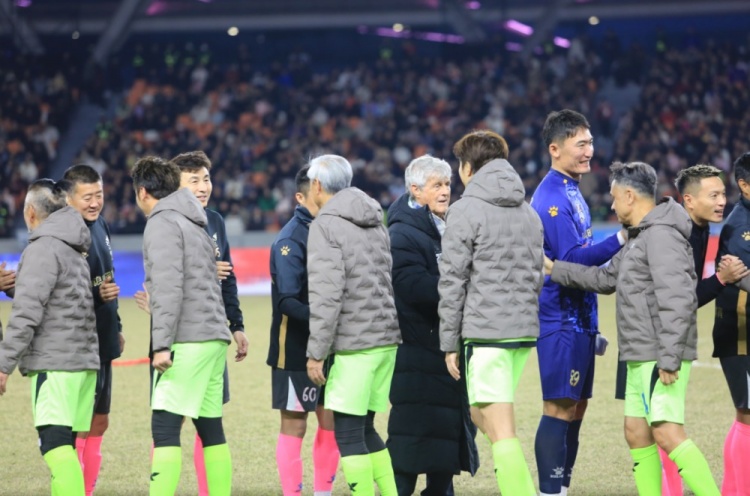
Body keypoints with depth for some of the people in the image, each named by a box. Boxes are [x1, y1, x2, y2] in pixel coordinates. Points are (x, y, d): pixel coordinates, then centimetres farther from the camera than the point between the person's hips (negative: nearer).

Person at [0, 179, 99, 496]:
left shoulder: (42, 249, -7)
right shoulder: (75, 249, 21)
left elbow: (27, 312, -14)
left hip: (54, 363, -9)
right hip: (84, 360, 9)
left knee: (55, 446, -16)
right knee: (63, 447, 12)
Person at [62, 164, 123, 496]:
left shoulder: (100, 225, 8)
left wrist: (115, 327, 20)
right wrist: (96, 294, -30)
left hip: (103, 341, 9)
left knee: (98, 423, 13)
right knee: (78, 428, -5)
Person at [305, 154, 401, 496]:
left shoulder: (326, 225, -8)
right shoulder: (376, 224, 18)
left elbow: (326, 294, -15)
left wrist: (316, 352, -13)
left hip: (354, 342, -8)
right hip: (387, 338, 8)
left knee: (348, 432, -4)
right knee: (364, 428, 15)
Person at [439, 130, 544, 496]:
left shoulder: (465, 211, -6)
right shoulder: (528, 212, 16)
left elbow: (452, 281, -8)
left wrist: (450, 342, -4)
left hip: (485, 331, -7)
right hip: (525, 329, 7)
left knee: (501, 430, -7)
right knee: (480, 415, 20)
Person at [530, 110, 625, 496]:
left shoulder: (571, 193, 16)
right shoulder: (551, 197, -14)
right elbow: (571, 259, -23)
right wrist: (620, 241, -33)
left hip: (578, 318, 10)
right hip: (561, 322, -10)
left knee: (575, 410, 10)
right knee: (559, 410, -9)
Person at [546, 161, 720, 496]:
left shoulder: (661, 235, -15)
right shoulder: (639, 237, 18)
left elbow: (677, 301, -23)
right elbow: (606, 278, 29)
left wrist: (669, 358, -26)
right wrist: (554, 269, 31)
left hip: (661, 358, -11)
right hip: (641, 358, 11)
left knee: (667, 433, -19)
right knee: (637, 434, 11)